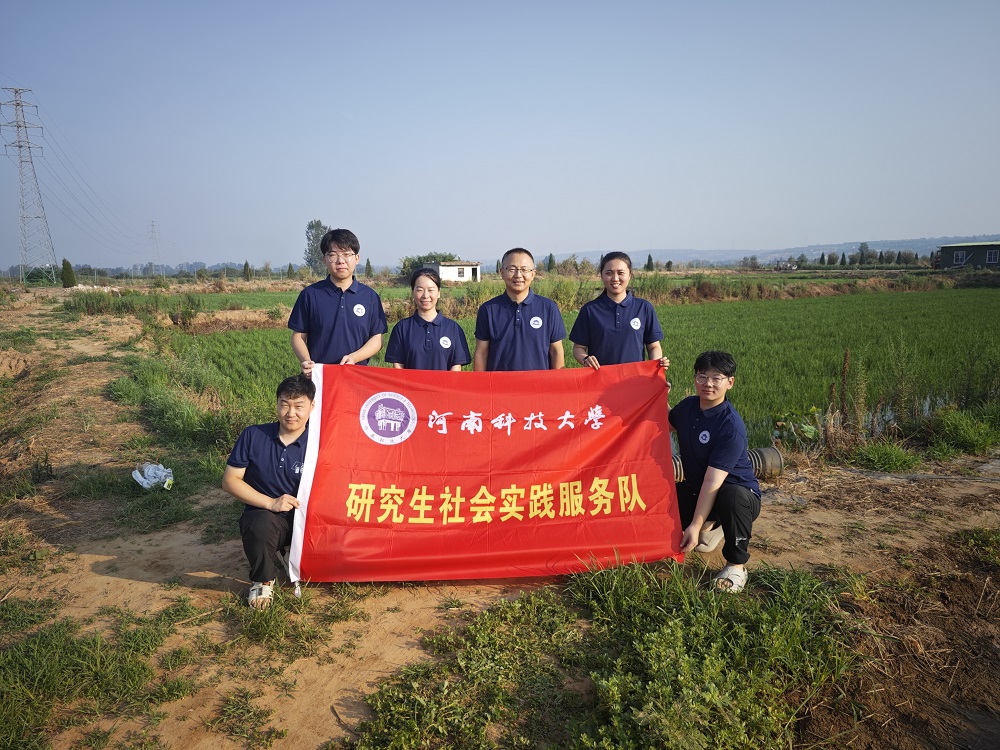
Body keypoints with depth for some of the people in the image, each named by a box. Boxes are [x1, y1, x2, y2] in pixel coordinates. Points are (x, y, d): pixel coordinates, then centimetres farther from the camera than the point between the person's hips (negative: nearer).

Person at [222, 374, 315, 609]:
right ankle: (262, 581, -3)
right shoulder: (253, 436, -6)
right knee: (261, 523, -35)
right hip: (263, 516, -1)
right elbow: (230, 480, -5)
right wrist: (270, 503, -15)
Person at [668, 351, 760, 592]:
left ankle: (736, 564, -13)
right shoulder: (687, 406, -3)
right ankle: (713, 525, 23)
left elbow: (713, 481, -29)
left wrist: (695, 525, -31)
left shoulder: (731, 426, -25)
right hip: (695, 489, 8)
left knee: (733, 495, -40)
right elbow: (666, 425, 22)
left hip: (739, 493, -8)